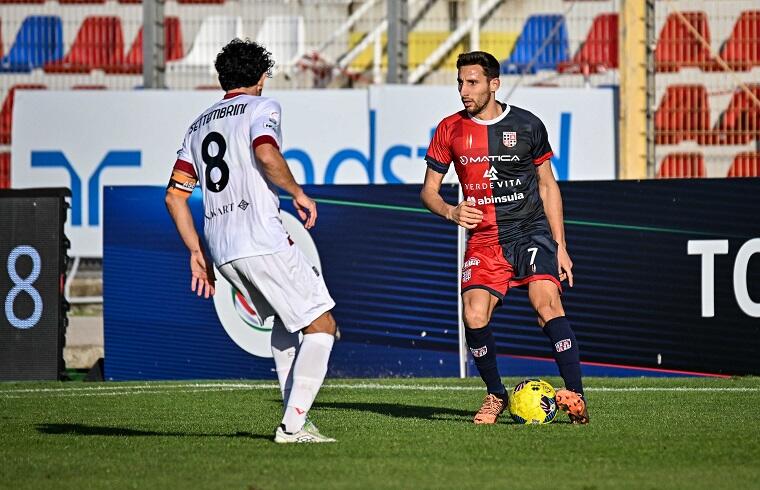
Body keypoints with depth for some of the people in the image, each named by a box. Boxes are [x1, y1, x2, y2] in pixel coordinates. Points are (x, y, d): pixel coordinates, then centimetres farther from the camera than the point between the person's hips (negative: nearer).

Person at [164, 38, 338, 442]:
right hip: (262, 241, -8)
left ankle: (293, 415, 21)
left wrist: (196, 252, 20)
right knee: (321, 325, -2)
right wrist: (299, 193, -5)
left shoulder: (200, 124, 22)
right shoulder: (262, 108, 3)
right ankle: (293, 425, -13)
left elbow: (174, 196, 17)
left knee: (286, 317, 27)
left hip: (220, 251, 8)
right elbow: (266, 154, -19)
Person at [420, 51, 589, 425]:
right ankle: (496, 395, 5)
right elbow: (429, 190, 10)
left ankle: (576, 397, -23)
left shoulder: (527, 125, 2)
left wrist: (560, 247, 7)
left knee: (547, 305, -23)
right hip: (483, 240, 2)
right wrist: (450, 212, -14)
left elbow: (547, 185, 11)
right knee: (474, 316, -17)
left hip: (532, 231, -1)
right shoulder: (450, 130, 4)